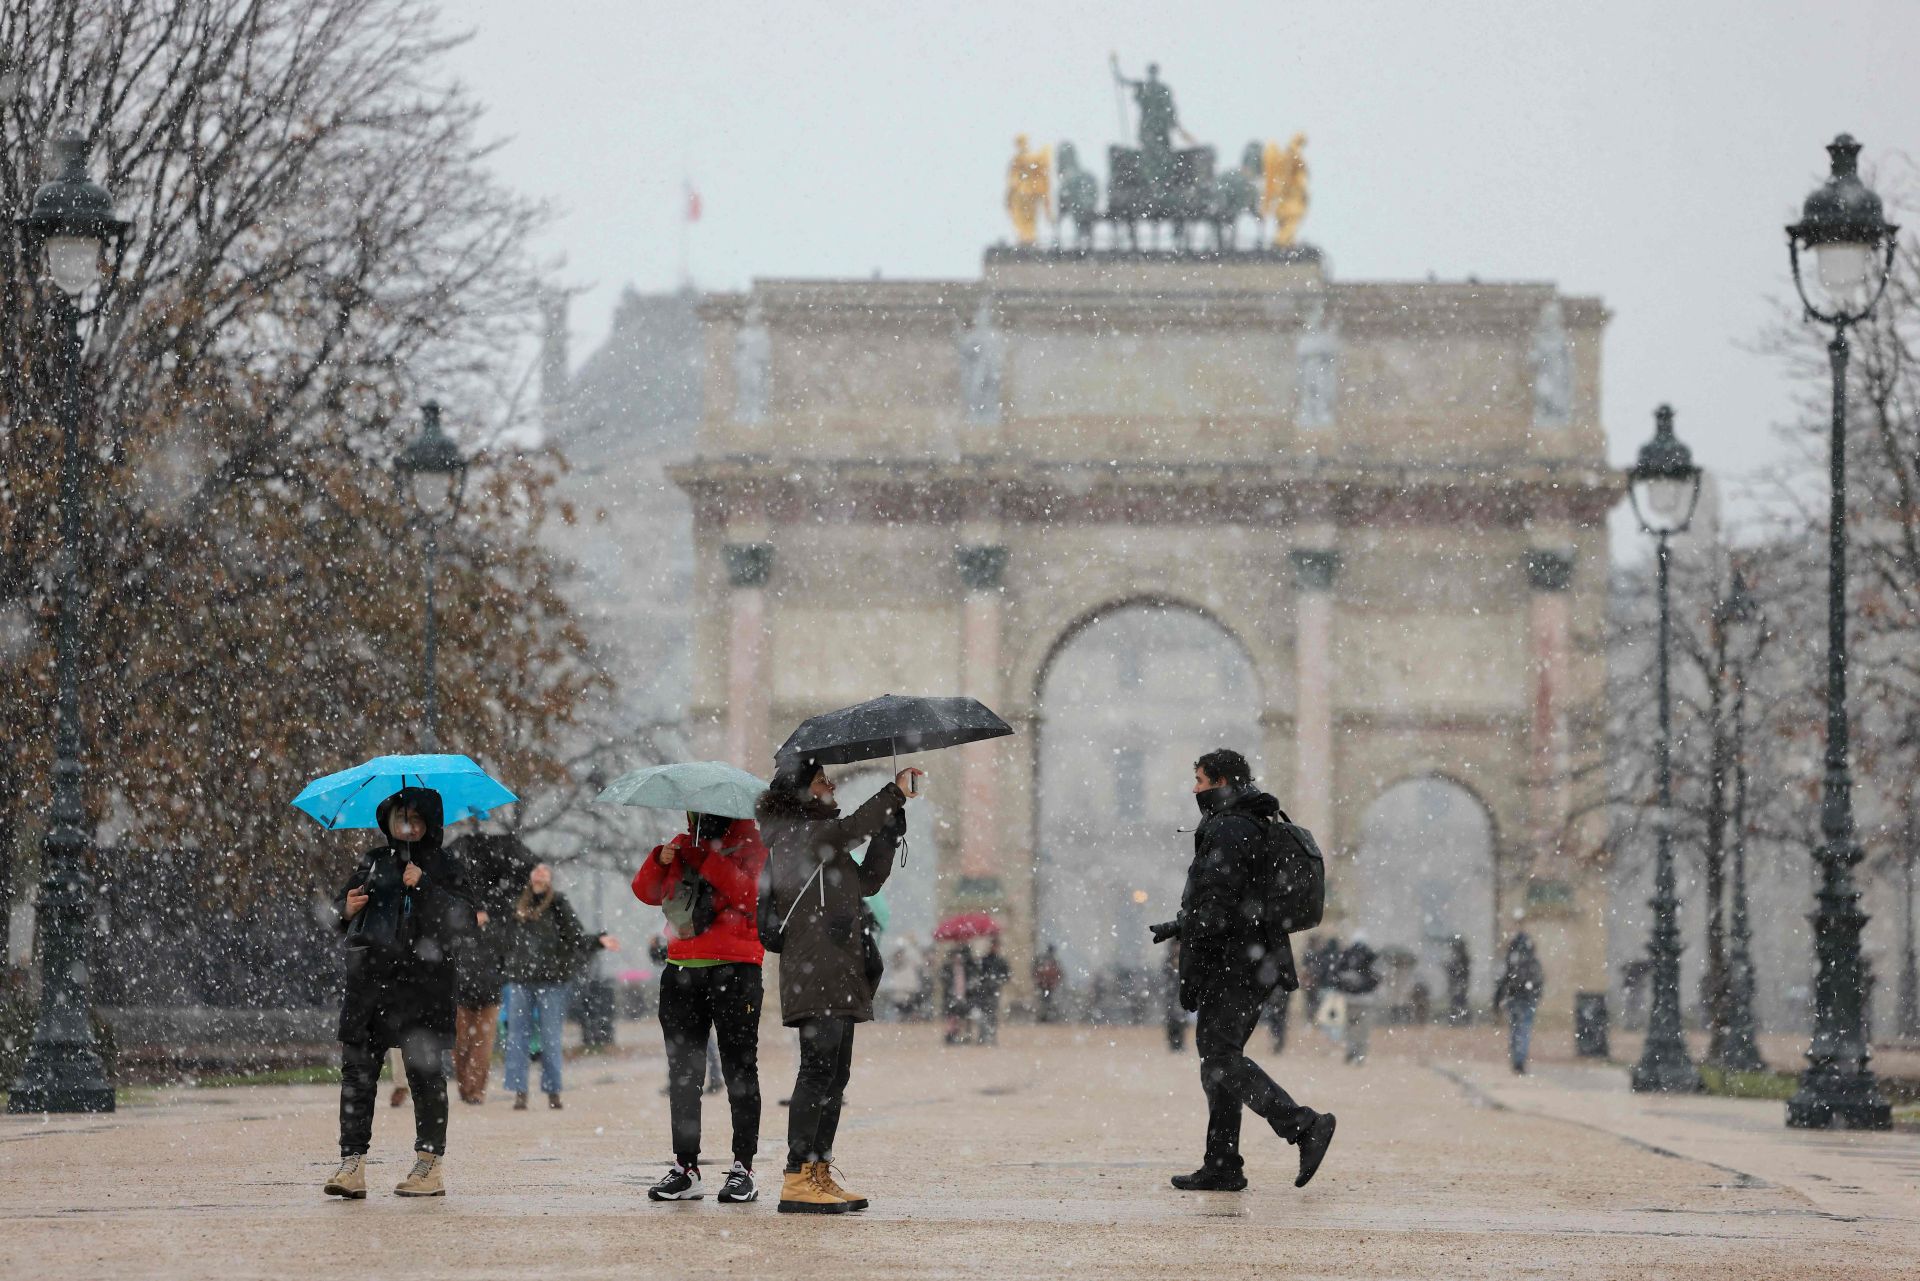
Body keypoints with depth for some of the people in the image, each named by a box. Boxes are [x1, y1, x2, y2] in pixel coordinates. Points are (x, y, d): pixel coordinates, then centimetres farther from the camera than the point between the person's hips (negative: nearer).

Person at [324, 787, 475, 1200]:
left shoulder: (443, 868, 4)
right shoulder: (372, 863, 17)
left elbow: (464, 917, -8)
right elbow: (342, 901, 24)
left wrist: (424, 887, -16)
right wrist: (347, 907, 1)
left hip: (422, 983, -4)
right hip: (368, 980, 4)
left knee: (425, 1072, 0)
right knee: (357, 1070, -2)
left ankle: (430, 1163, 7)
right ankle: (352, 1161, -2)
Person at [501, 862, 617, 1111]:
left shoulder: (558, 904, -1)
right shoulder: (517, 904, 9)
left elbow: (577, 937, -7)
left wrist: (600, 941, -21)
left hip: (552, 980, -3)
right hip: (520, 979, 3)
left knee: (552, 1039, 2)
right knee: (517, 1036, 0)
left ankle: (553, 1092, 10)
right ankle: (519, 1092, 3)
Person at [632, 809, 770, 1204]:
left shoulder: (749, 841, 1)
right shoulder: (684, 844, 16)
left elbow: (748, 892, -16)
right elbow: (646, 893, 10)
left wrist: (706, 857, -18)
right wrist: (660, 861, -8)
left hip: (735, 968, -6)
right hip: (682, 969, 6)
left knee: (739, 1070, -3)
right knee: (683, 1073, 5)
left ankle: (743, 1169, -1)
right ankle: (685, 1167, 9)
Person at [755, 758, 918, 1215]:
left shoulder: (822, 839, 24)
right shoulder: (793, 833, -5)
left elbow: (868, 880, 23)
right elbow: (850, 830, -20)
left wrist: (890, 826, 15)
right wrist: (895, 792, -10)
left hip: (838, 978, 10)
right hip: (813, 975, -10)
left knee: (835, 1074, 8)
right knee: (819, 1069, -14)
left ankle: (819, 1175, 9)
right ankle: (797, 1180, -17)